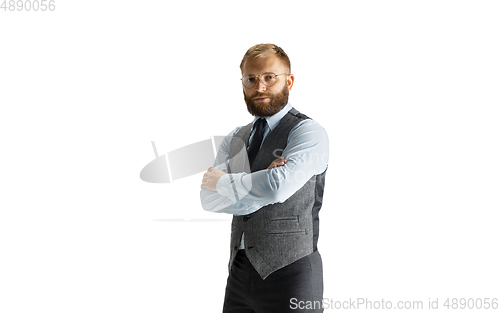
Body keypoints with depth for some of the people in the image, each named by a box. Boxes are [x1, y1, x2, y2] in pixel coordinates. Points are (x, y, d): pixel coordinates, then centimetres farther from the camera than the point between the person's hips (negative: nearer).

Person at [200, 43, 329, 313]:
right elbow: (209, 200, 0)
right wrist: (263, 185, -15)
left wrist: (224, 181, -9)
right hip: (240, 271, 6)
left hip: (289, 273, -6)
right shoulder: (235, 139, 12)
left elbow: (280, 186, -25)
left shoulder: (308, 132, -8)